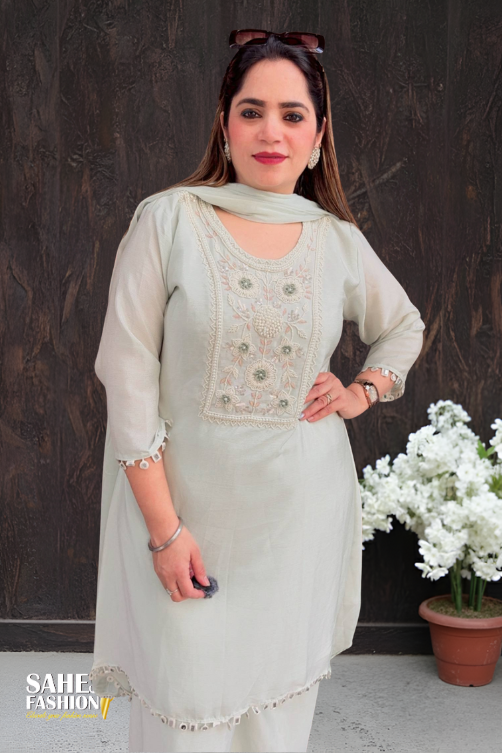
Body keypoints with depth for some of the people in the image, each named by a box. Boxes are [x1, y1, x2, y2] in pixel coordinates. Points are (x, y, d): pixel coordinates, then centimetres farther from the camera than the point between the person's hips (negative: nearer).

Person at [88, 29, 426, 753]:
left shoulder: (339, 241, 4)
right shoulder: (169, 219, -6)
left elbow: (404, 327, 23)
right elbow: (129, 372, -9)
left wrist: (360, 393, 3)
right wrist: (164, 527, -12)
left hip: (302, 513, 3)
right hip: (188, 506, -2)